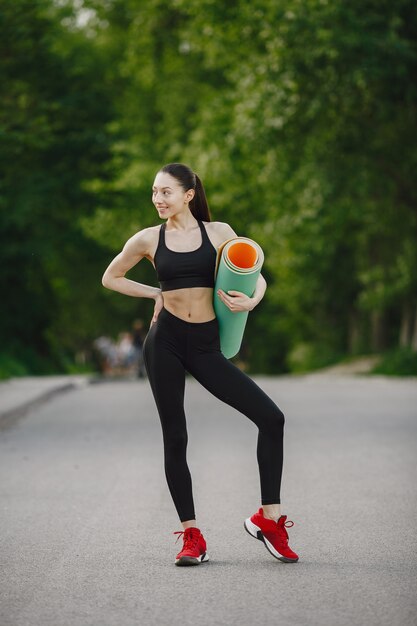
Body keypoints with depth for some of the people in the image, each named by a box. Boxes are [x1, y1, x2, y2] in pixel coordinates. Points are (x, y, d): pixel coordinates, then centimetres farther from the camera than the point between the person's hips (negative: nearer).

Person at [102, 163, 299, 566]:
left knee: (271, 417, -11)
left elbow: (255, 275, 7)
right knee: (174, 438, 1)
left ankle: (268, 517, 1)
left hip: (205, 344, 0)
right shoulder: (148, 239, 4)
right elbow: (110, 278, 18)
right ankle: (191, 536, 11)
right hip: (165, 341, 0)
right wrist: (156, 293, 6)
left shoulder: (218, 232, 3)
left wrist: (251, 300, -15)